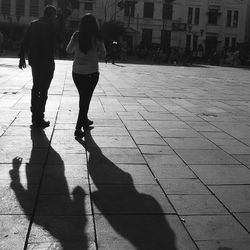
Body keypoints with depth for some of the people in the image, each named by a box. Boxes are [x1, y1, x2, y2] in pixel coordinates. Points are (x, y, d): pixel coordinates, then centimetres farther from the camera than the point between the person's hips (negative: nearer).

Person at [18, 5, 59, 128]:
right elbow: (58, 41, -9)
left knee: (36, 87, 20)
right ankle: (39, 119, 0)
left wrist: (22, 57, 12)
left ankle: (35, 115, 29)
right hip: (47, 62, -7)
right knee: (43, 90, -1)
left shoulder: (33, 24, 8)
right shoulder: (51, 26, -11)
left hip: (34, 61, 7)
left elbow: (24, 41, 8)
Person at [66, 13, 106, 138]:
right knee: (86, 99, 5)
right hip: (92, 72, -3)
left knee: (83, 97, 21)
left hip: (77, 72, 3)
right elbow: (103, 54, 0)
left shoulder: (76, 36, -5)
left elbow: (68, 50, 9)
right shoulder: (97, 38, -10)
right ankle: (78, 127, -2)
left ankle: (85, 120, 36)